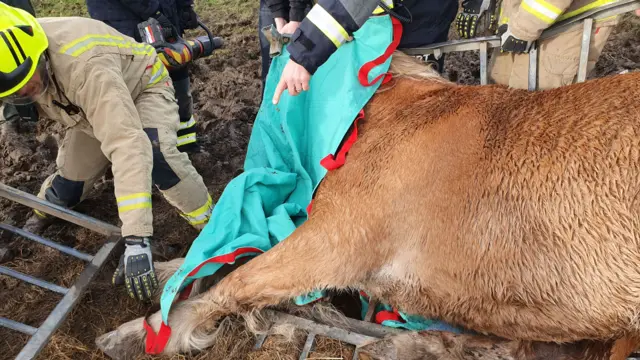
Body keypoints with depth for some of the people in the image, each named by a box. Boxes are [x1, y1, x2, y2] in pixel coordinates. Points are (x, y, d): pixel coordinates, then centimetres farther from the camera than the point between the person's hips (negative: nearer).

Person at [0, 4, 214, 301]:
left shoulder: (85, 66, -44)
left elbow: (128, 144, -52)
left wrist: (136, 239, -57)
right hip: (91, 108, 6)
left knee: (155, 156, -36)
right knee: (69, 184, 7)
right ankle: (43, 210, 43)